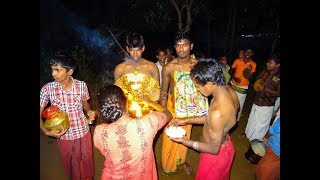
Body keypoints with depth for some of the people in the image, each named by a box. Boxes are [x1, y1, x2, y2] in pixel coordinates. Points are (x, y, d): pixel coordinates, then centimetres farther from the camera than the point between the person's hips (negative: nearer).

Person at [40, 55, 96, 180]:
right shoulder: (47, 89, -14)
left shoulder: (81, 85, -14)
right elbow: (40, 113, -7)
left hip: (83, 132, 0)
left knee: (87, 159, 20)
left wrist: (89, 111, -15)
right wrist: (47, 132, -21)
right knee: (69, 162, 22)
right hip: (62, 135, 0)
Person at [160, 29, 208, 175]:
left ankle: (181, 161, 48)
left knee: (185, 137, 21)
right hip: (173, 107, -2)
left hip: (190, 107, 3)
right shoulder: (168, 68, -16)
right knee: (170, 138, 11)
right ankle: (167, 165, 39)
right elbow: (163, 93, -6)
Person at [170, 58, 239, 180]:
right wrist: (187, 120, 1)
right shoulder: (229, 90, -14)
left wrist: (185, 141, -19)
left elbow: (214, 149, -27)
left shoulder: (218, 113, -42)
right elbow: (210, 118, 1)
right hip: (225, 145, 7)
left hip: (215, 155, -7)